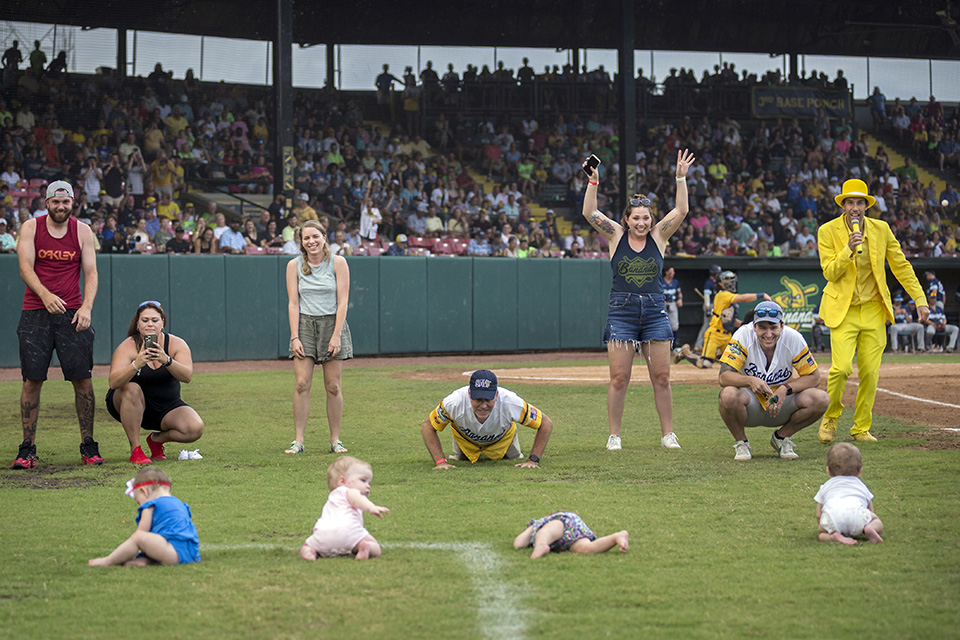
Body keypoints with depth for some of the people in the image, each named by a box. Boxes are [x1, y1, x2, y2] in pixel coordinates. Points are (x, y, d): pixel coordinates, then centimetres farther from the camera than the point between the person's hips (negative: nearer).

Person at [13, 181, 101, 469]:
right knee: (32, 380, -3)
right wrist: (45, 295, -25)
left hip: (72, 313, 1)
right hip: (35, 312, -1)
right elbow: (25, 268, -7)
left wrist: (86, 307, -14)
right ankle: (28, 448, 3)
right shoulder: (31, 228, 3)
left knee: (82, 378, -5)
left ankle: (88, 446, 4)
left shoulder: (83, 231, 6)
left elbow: (90, 273, 3)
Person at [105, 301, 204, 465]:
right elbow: (113, 382, -32)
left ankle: (157, 438, 9)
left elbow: (187, 377, -26)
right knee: (132, 389, -36)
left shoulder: (177, 344, -10)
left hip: (167, 407, 2)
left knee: (195, 429, -23)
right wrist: (136, 365, -49)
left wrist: (166, 360, -45)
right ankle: (135, 449, -24)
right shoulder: (127, 347, -17)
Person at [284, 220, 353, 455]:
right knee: (301, 384, -9)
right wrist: (295, 337, -7)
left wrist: (336, 335, -12)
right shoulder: (294, 265, 3)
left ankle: (335, 440, 7)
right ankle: (298, 440, -6)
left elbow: (342, 302, -4)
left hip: (332, 324, -1)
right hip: (305, 325, 1)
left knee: (333, 386, -1)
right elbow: (293, 304, 2)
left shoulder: (337, 263, -1)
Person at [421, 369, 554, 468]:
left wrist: (533, 460, -36)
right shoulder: (454, 402, -44)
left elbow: (546, 424, -32)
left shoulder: (510, 403, -45)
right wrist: (440, 462, -36)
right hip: (466, 438, 0)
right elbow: (427, 427, -28)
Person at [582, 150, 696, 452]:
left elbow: (681, 211, -2)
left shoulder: (658, 236, 7)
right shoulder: (616, 235, 5)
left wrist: (681, 178, -10)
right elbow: (589, 213, -3)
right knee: (619, 378, -4)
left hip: (655, 311, 2)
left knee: (661, 376, 2)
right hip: (621, 311, -1)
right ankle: (614, 436, 2)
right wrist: (593, 181, -12)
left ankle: (668, 434, 9)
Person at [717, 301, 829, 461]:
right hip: (751, 403, -2)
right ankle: (741, 442, -4)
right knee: (728, 395, -36)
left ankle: (781, 437, 4)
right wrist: (750, 380, -46)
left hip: (780, 405, 2)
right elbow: (724, 377, -26)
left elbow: (814, 377, -9)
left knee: (820, 399, -23)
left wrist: (785, 389, -26)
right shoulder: (744, 335, -20)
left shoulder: (793, 338, -15)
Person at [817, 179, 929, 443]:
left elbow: (901, 265, 7)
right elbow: (829, 272, -9)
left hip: (873, 310, 3)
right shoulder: (828, 231, -5)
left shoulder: (881, 229, 2)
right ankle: (830, 418, 9)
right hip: (843, 310, -3)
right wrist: (849, 249, -25)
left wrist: (920, 300, 3)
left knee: (870, 372, -1)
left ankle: (861, 428, 13)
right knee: (841, 368, -16)